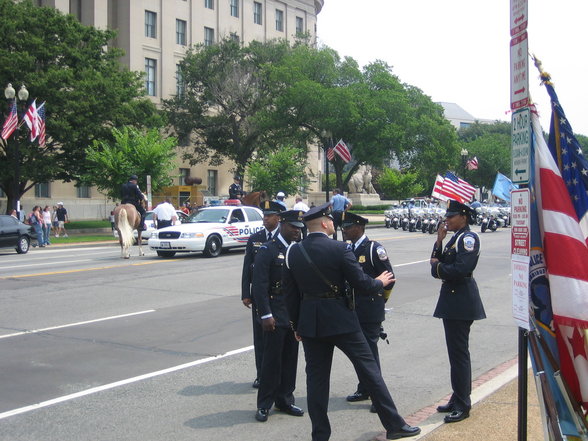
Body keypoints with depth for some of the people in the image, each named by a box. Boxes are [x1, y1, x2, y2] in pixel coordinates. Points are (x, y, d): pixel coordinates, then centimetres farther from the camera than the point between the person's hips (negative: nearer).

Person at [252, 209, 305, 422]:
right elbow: (259, 286, -13)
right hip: (275, 315, -6)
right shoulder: (267, 250, -8)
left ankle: (284, 400, 23)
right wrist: (266, 315, -17)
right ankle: (264, 405, 9)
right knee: (271, 359, -1)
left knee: (290, 359, 11)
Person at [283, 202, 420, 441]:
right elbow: (361, 283, -10)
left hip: (309, 322, 4)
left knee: (316, 377, 10)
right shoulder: (340, 249, -12)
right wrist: (380, 282, 11)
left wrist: (296, 324, 16)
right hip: (340, 319, -4)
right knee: (368, 367, 7)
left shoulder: (293, 252, 1)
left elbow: (290, 291, 6)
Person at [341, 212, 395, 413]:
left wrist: (381, 298, 1)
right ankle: (364, 390, 28)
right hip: (354, 309, 7)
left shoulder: (373, 248, -14)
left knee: (370, 350, -4)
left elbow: (389, 276, -10)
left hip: (370, 309, -7)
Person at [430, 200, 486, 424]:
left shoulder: (469, 238, -14)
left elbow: (461, 269, -24)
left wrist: (437, 267, -9)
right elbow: (438, 262, 12)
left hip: (461, 302, -10)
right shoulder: (456, 238, 14)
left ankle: (462, 405, 4)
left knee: (459, 352, -4)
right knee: (456, 352, 16)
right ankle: (458, 399, 26)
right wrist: (439, 241, 2)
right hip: (451, 299, 10)